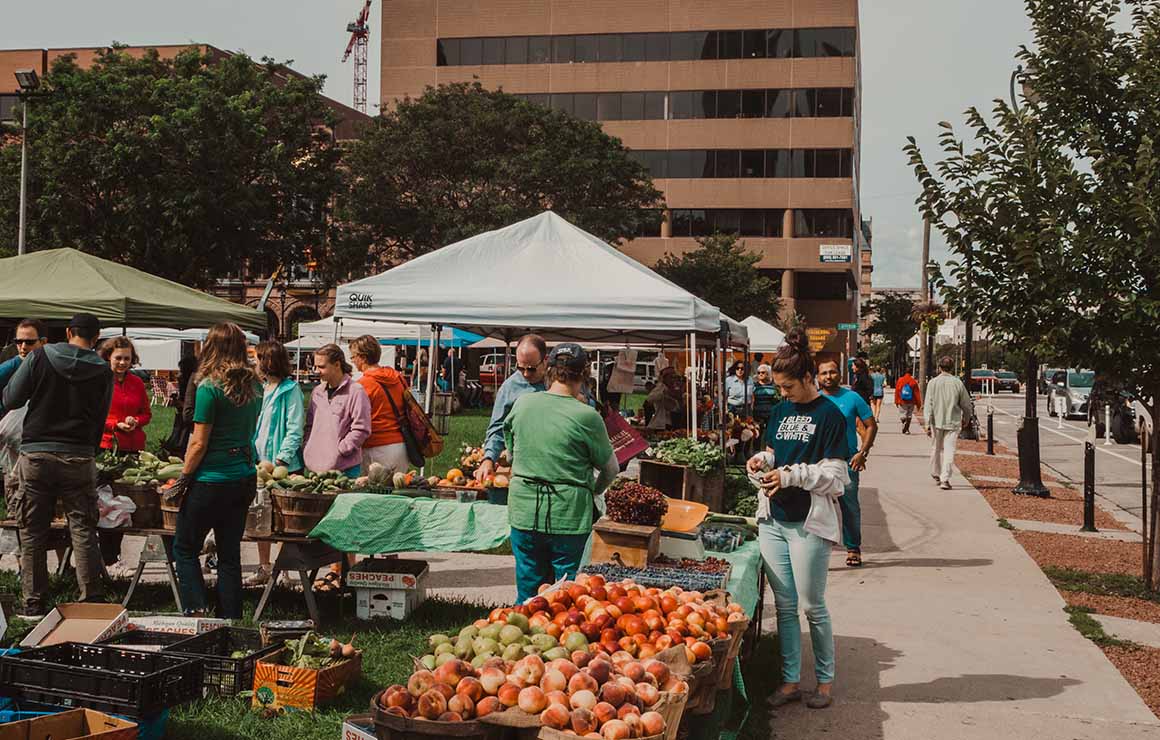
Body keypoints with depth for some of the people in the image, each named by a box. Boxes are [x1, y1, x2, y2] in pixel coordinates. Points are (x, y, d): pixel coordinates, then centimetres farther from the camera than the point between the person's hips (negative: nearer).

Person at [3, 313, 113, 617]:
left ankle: (33, 605, 12)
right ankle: (91, 602, 5)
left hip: (36, 454, 0)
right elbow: (99, 419, 8)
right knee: (84, 532, 6)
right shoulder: (103, 372, 1)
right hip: (79, 457, 0)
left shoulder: (39, 357, -2)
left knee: (32, 535, 8)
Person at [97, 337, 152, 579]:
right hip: (105, 446, -5)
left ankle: (114, 554, 21)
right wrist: (116, 425, -12)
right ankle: (109, 561, 3)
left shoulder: (137, 383, 12)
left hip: (133, 447, 5)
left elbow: (147, 413, 16)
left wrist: (135, 421, -5)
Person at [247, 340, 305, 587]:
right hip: (261, 461, 8)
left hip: (283, 465, -8)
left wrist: (281, 460, -21)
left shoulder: (290, 389, -10)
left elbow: (295, 429, -15)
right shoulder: (263, 388, 14)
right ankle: (263, 567, 21)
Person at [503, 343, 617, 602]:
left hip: (523, 511, 3)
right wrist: (594, 491, 19)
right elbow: (611, 469, -1)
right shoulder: (586, 416, -12)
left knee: (528, 592, 15)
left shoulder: (522, 403, -1)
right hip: (569, 516, -3)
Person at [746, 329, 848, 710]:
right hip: (773, 520, 6)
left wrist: (792, 474, -21)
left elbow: (835, 477, -11)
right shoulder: (780, 411, 11)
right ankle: (791, 680, 19)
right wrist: (762, 459, -1)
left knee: (812, 605, 3)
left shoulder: (829, 415, -8)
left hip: (809, 523, -6)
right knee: (784, 604, 10)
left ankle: (825, 679, 20)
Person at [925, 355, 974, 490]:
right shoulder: (958, 383, -3)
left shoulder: (933, 382, -6)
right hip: (953, 423, -1)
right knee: (949, 450, -1)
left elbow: (929, 405, -9)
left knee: (936, 449, 17)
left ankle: (936, 474, 32)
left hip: (936, 422, 1)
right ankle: (945, 479, -10)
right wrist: (966, 419, 21)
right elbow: (966, 404, 5)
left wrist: (928, 424, -7)